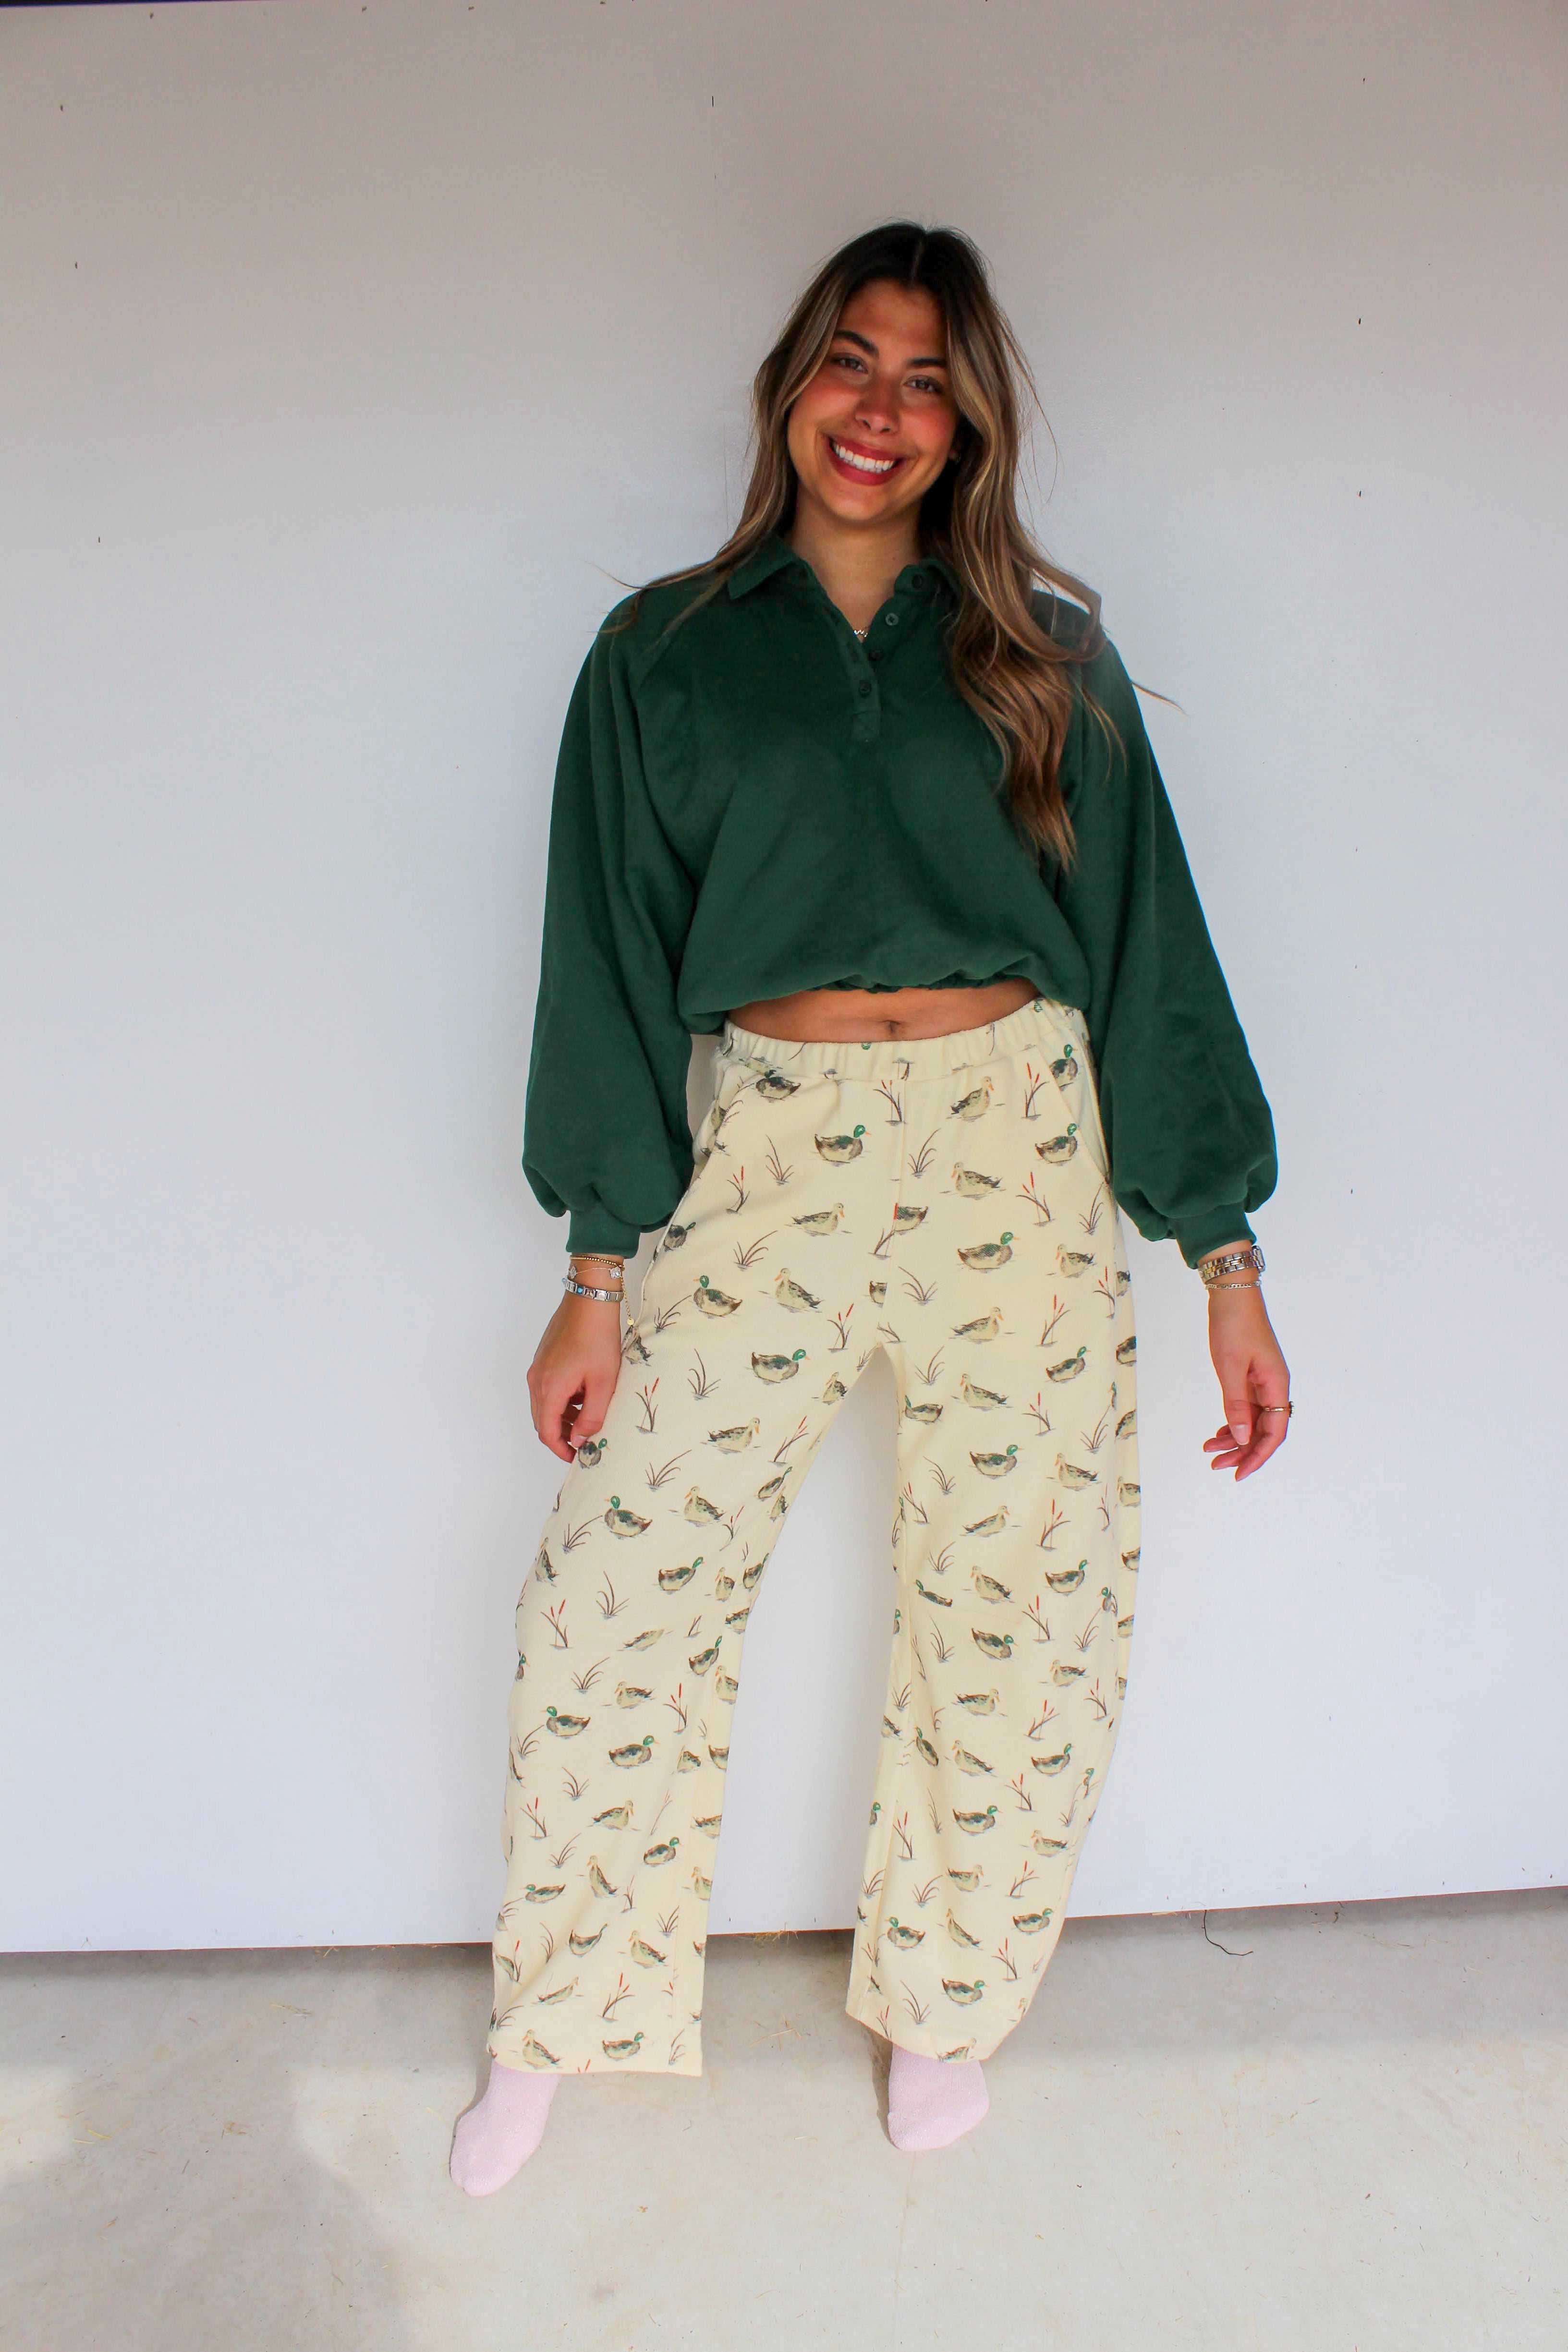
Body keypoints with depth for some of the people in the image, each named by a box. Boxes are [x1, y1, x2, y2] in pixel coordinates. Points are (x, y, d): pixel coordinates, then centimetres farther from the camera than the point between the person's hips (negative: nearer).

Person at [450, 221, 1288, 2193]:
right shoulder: (662, 654, 5)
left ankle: (942, 1998, 34)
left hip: (1019, 1156, 1)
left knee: (1016, 1614, 7)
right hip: (767, 1153, 0)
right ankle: (557, 2024, 25)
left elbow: (1147, 940, 6)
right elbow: (614, 957, 4)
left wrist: (1226, 1256, 1)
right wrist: (598, 1270, -2)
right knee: (618, 1600, 0)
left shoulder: (1044, 653, 7)